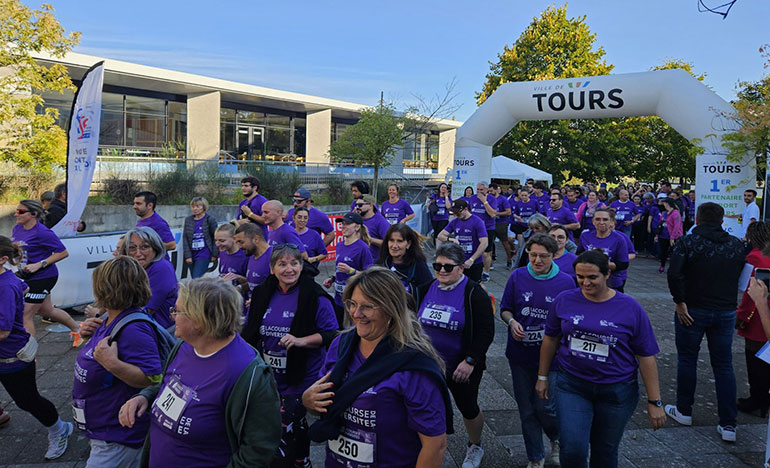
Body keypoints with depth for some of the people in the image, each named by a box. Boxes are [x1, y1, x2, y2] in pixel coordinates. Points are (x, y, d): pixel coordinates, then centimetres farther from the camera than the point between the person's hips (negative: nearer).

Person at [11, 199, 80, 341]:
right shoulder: (17, 228, 3)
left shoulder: (42, 233, -21)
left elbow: (63, 253, -20)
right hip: (29, 277, 9)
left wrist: (39, 264, -24)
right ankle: (77, 330, 41)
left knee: (26, 316, -5)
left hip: (43, 278, -9)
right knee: (47, 311, 22)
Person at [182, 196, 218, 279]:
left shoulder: (210, 219, -3)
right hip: (192, 255, 4)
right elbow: (185, 238, 5)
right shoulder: (188, 220, 7)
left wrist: (214, 255, -2)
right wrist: (187, 256, -2)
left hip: (204, 255, -4)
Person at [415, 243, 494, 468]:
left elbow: (486, 331, -16)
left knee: (468, 407, 15)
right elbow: (416, 322, 13)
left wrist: (470, 361, -21)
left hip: (462, 368, -4)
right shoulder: (427, 289, 0)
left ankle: (475, 447, 41)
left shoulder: (474, 293, -15)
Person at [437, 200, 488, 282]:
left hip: (474, 264, -4)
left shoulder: (477, 222, -10)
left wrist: (471, 260, -20)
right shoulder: (454, 222, 6)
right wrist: (450, 239, -19)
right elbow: (440, 235, 4)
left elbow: (484, 243, -17)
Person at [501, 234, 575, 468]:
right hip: (521, 354, 2)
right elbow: (505, 308, 5)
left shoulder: (566, 281, -5)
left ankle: (557, 440, 32)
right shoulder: (517, 276, -2)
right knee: (527, 410, 10)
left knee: (546, 407, -4)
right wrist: (512, 322, -15)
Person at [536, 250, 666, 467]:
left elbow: (646, 357, -4)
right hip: (571, 386, 1)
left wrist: (655, 402, -4)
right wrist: (542, 377, 13)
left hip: (616, 391, 0)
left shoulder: (630, 308, -8)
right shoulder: (564, 300, -4)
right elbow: (551, 339, 9)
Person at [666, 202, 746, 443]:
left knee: (687, 360, 12)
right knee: (724, 366, 10)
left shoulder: (688, 242, -10)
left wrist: (680, 302, -16)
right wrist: (728, 300, 12)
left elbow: (674, 273, -23)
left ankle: (684, 411, 25)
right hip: (726, 312, 3)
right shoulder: (736, 244, 4)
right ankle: (728, 424, 11)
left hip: (692, 312, -3)